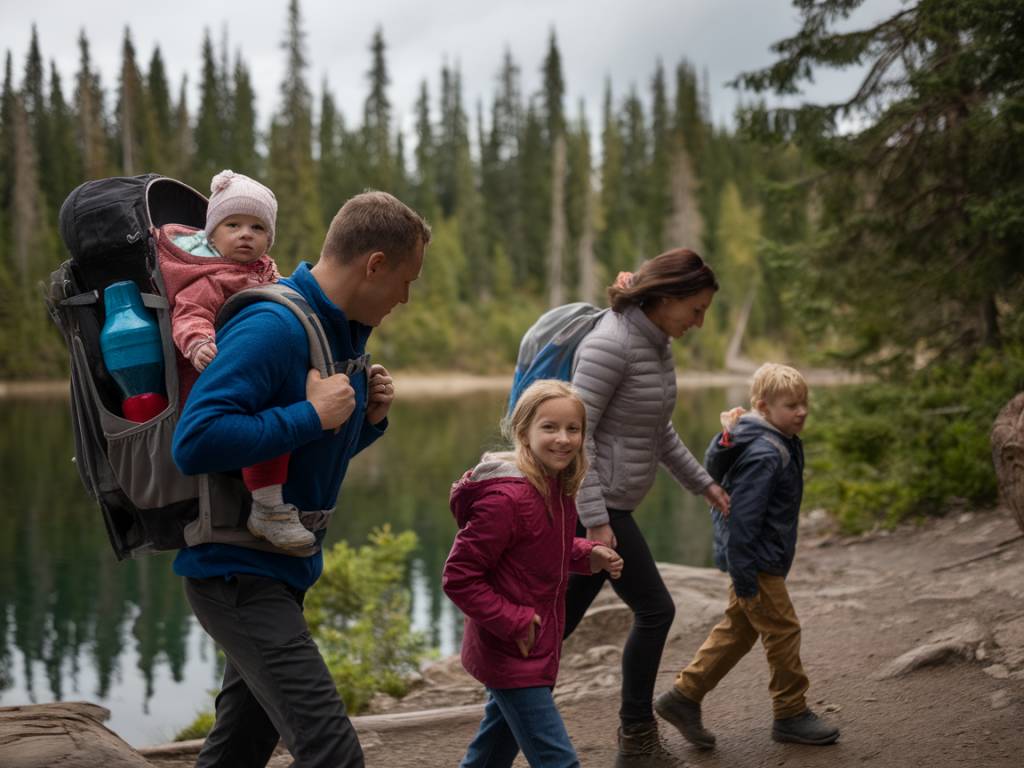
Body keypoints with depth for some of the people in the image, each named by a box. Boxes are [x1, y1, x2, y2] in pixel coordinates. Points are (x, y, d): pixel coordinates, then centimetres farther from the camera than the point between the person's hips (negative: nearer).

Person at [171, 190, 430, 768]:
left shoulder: (346, 332, 9)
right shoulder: (273, 328, -21)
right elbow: (196, 442, -32)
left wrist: (368, 417, 1)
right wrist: (310, 415, -25)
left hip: (285, 567, 10)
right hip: (236, 570, -10)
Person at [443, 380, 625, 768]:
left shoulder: (557, 489, 3)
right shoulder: (506, 499, -25)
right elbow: (459, 578, -22)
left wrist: (589, 555, 0)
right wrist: (513, 623, -22)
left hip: (536, 647, 9)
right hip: (511, 655, -9)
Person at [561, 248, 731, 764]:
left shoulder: (655, 343, 9)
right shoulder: (610, 343, -20)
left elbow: (658, 429, 21)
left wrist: (703, 483, 24)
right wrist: (595, 521, -25)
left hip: (609, 502, 9)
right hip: (591, 501, -9)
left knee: (564, 616, 12)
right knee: (654, 610, 3)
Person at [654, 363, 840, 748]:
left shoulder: (781, 445, 9)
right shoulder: (764, 455, -23)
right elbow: (743, 516, -25)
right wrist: (744, 576, -24)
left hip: (762, 560, 10)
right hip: (757, 563, -10)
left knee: (738, 630, 15)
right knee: (783, 630, 0)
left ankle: (683, 697, 22)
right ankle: (791, 714, 15)